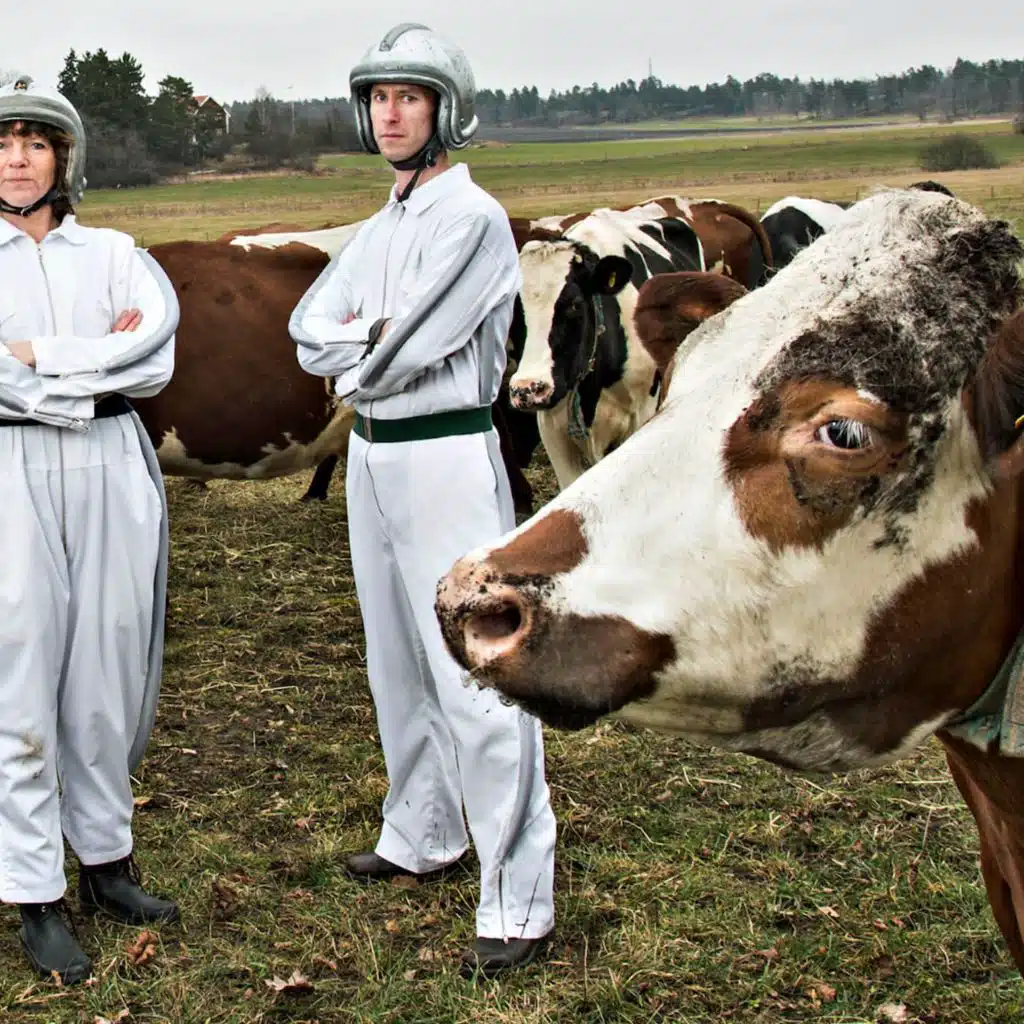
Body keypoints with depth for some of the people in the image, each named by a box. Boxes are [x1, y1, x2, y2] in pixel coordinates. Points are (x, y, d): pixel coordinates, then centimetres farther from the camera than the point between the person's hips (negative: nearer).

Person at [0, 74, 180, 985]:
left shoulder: (113, 254, 10)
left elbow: (158, 355, -6)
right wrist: (99, 363, -8)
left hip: (112, 472, 3)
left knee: (111, 672, 8)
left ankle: (107, 860, 23)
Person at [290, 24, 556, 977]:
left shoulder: (473, 218, -11)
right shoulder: (378, 230, 15)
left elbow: (410, 351, -19)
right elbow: (308, 331, 5)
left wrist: (356, 358, -2)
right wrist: (375, 337, -12)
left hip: (446, 456, -9)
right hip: (372, 455, 9)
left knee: (477, 681, -9)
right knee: (398, 663, 19)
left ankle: (517, 902, -4)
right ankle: (421, 835, 35)